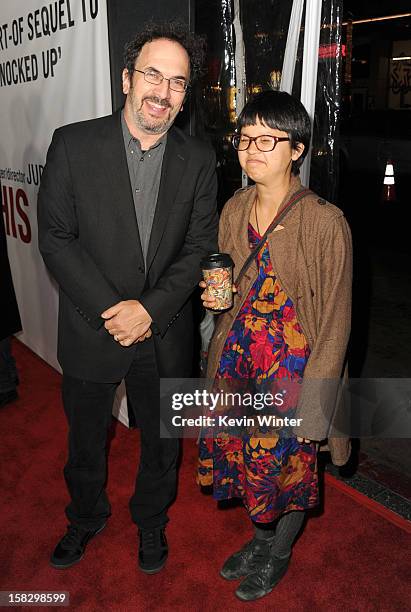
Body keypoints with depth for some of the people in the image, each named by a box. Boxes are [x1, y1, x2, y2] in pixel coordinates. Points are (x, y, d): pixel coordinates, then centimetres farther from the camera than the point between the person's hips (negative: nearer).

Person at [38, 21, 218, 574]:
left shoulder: (199, 159, -2)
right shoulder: (73, 144, -8)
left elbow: (200, 247, -5)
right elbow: (55, 237, -11)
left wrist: (150, 309, -17)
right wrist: (110, 310, -18)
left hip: (165, 336, 1)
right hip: (90, 331, -1)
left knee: (162, 441, 20)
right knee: (85, 439, 21)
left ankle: (151, 519, 49)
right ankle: (86, 517, 50)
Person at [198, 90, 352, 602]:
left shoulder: (324, 222, -18)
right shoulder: (234, 209, 1)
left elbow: (335, 320, -14)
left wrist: (313, 403, -13)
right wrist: (216, 295, -7)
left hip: (293, 367, -5)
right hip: (236, 358, 6)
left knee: (287, 466, 13)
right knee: (240, 455, 18)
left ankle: (279, 552, 44)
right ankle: (261, 537, 49)